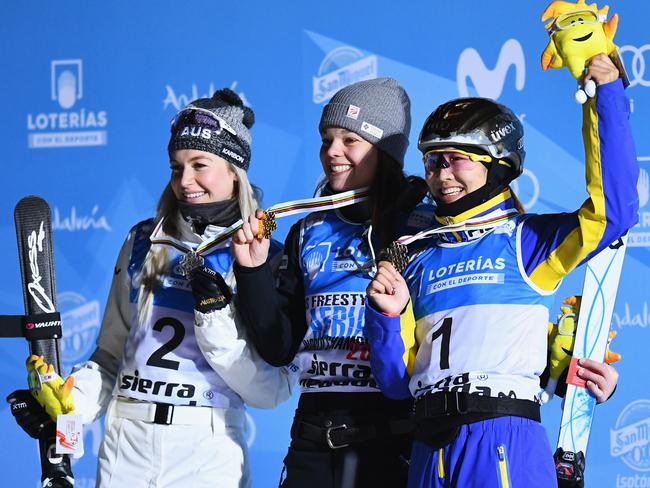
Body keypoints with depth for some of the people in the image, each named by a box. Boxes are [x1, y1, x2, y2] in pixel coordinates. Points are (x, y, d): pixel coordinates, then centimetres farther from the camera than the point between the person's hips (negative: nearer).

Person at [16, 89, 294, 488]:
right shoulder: (143, 243, 8)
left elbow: (272, 391, -7)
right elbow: (112, 354, 14)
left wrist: (216, 319, -17)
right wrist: (68, 402, -2)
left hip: (209, 455, -3)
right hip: (126, 452, 3)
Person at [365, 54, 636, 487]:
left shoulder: (523, 239, 5)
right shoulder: (418, 259, 17)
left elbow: (613, 210, -13)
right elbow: (398, 381, 17)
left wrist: (605, 93, -10)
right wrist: (387, 316, -2)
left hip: (504, 443, -5)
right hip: (430, 448, 5)